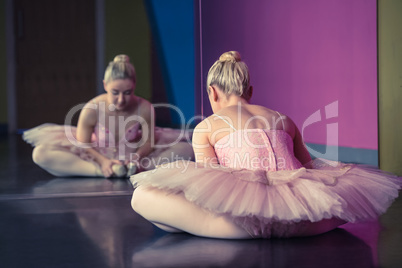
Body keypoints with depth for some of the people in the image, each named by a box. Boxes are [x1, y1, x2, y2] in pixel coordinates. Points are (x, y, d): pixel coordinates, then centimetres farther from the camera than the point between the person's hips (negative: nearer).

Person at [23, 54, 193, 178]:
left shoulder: (144, 108, -21)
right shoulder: (91, 110, -23)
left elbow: (148, 141, -9)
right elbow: (84, 144, -11)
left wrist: (136, 157, -30)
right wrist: (103, 161, -28)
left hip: (132, 153, 1)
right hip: (98, 155, 0)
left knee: (186, 148, -19)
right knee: (41, 154, -25)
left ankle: (132, 170, -35)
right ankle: (101, 172, -37)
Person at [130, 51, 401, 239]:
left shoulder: (206, 127, 19)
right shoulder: (284, 120, 30)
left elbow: (211, 183, 13)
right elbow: (308, 167, 36)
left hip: (248, 203, -4)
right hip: (300, 212, 4)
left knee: (142, 197, 4)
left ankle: (249, 229, -12)